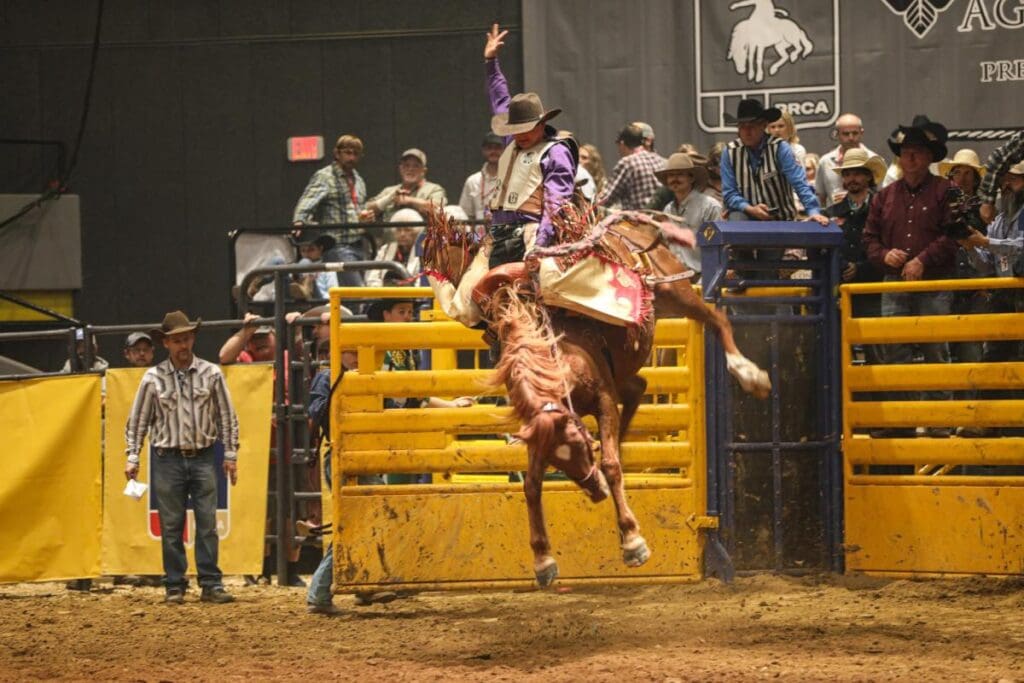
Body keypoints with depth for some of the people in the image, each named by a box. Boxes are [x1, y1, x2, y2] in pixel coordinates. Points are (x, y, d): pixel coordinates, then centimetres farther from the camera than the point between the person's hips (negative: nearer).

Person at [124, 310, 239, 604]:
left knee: (207, 523, -1)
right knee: (171, 526, 3)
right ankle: (175, 587, 8)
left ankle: (211, 584, 1)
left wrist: (230, 455, 2)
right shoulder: (153, 378, 0)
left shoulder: (211, 374, 2)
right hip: (167, 458, 0)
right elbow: (137, 421, 5)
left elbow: (226, 417, 6)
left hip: (203, 457, 0)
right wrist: (132, 457, -1)